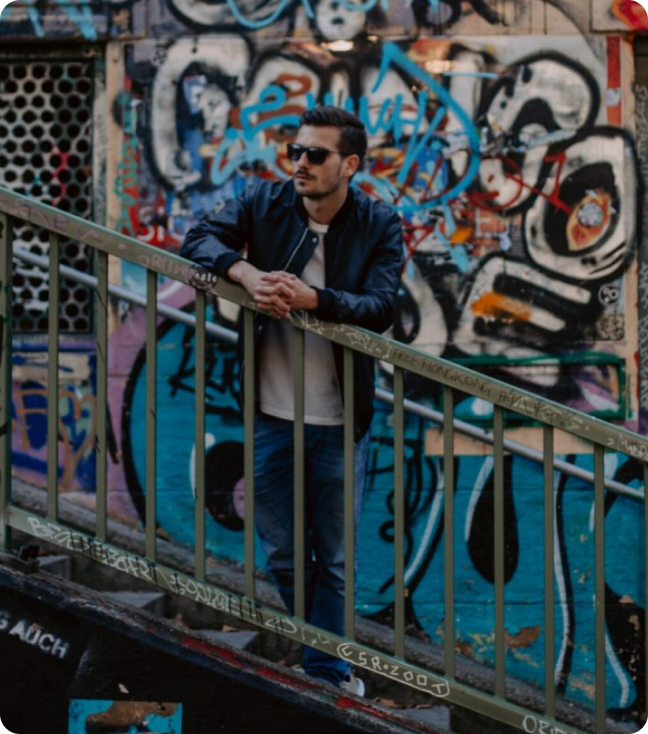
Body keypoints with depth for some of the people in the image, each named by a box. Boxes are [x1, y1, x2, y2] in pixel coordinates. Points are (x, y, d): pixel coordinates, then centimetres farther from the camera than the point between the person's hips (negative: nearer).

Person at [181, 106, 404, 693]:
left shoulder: (380, 226, -7)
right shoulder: (264, 203, -1)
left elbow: (381, 308, -18)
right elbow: (199, 241, -7)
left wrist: (312, 298, -35)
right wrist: (245, 271, -27)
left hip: (340, 422, -2)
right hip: (272, 415, 2)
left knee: (333, 559, 11)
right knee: (280, 556, 13)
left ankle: (327, 669, 24)